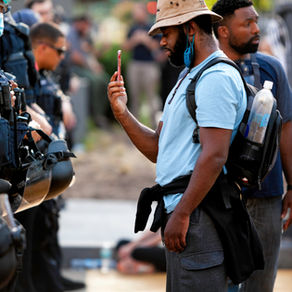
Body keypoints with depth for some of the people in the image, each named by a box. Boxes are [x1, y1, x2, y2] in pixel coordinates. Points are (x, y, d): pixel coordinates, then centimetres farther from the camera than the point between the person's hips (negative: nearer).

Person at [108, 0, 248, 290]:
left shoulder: (217, 78, -12)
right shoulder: (188, 78, 22)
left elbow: (214, 156, -21)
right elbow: (158, 149, 20)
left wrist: (181, 214, -22)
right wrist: (122, 113, 7)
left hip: (198, 216, -11)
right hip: (179, 211, 11)